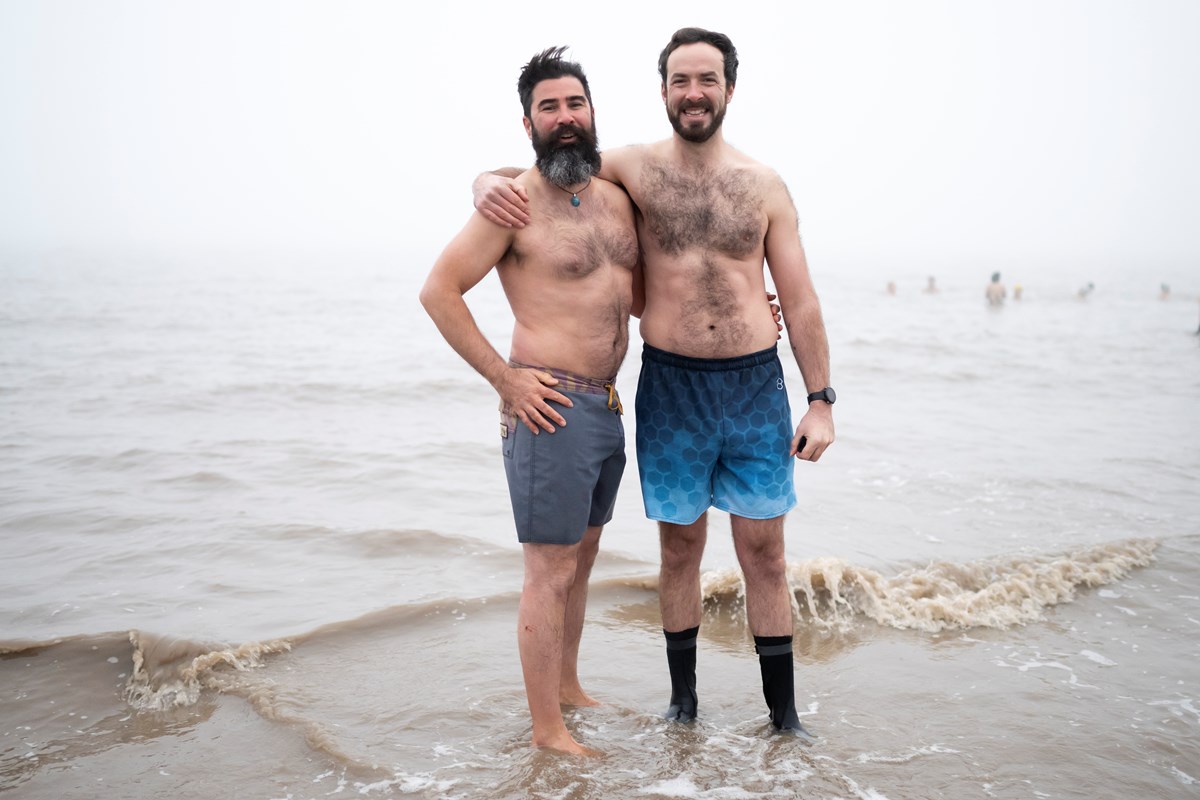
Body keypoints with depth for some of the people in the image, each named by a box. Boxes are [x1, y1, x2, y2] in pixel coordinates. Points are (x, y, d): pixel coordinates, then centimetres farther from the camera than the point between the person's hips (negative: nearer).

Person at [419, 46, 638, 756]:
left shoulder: (617, 198, 11)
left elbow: (635, 294, 24)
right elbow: (439, 291, -11)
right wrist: (505, 378, -14)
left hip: (608, 405, 8)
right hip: (552, 407, -8)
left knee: (583, 557, 19)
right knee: (551, 571, -1)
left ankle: (568, 688, 36)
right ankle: (547, 729, 12)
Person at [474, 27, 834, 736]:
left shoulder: (764, 185, 4)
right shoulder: (636, 167, 1)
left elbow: (801, 300, 5)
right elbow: (537, 174, 7)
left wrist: (821, 400, 1)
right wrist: (490, 183, -18)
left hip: (756, 387, 1)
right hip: (671, 388, 0)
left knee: (765, 553, 7)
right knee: (680, 549, 11)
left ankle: (785, 714, 22)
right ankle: (684, 701, 29)